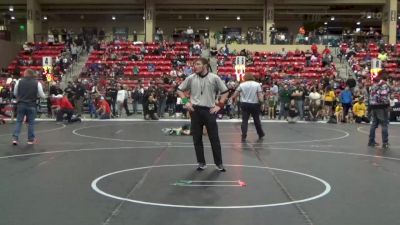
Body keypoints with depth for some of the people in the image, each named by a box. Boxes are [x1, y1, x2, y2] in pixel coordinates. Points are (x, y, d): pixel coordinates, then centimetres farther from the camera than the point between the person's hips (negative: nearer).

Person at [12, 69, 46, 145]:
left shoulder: (19, 82, 0)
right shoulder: (37, 83, -5)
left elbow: (15, 93, 10)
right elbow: (42, 95, -2)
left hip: (21, 104, 1)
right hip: (31, 105, -1)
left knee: (19, 121, 9)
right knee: (31, 122, 7)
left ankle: (15, 138, 3)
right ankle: (31, 139, 13)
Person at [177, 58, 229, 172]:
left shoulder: (214, 78, -1)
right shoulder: (191, 78, 4)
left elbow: (225, 92, 6)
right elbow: (180, 90, 14)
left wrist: (219, 105, -2)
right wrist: (186, 102, 2)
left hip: (209, 111, -2)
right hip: (195, 111, 2)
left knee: (214, 138, 1)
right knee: (197, 138, 6)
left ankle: (219, 163, 13)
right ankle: (201, 163, 17)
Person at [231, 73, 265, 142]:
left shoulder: (242, 85, 1)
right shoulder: (257, 84, 0)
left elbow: (235, 94, 2)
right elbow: (260, 95, -11)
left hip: (244, 104, 0)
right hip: (254, 104, 0)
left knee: (244, 121, 1)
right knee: (257, 120, 14)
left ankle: (243, 137, -7)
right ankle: (261, 135, 28)